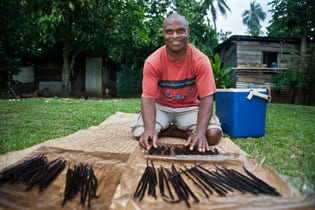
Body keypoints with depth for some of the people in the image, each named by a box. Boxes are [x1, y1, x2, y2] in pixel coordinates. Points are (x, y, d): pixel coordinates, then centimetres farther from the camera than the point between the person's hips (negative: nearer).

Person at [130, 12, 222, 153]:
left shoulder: (200, 60, -19)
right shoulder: (152, 61, -18)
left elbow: (206, 98, -21)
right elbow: (148, 98, -21)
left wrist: (200, 132, -37)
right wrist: (150, 129, -40)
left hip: (190, 108, 0)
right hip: (161, 107, 0)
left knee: (213, 134, -25)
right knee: (140, 133, -26)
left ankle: (168, 131, -5)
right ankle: (181, 130, -2)